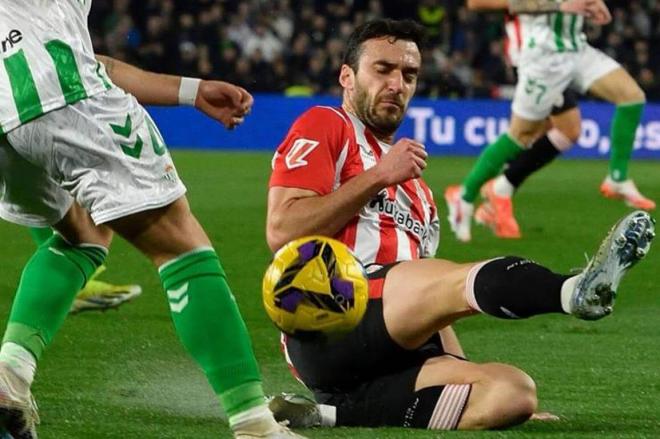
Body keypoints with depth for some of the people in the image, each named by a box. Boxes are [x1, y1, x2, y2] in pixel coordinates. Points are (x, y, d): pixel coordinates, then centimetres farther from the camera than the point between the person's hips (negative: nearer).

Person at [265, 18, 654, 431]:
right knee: (456, 279, -33)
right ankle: (575, 291, -64)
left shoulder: (418, 191, 34)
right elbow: (282, 232, -6)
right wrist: (377, 177, -5)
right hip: (325, 324, -7)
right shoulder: (325, 127, 11)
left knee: (515, 391, -20)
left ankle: (334, 413, -23)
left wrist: (466, 377, 15)